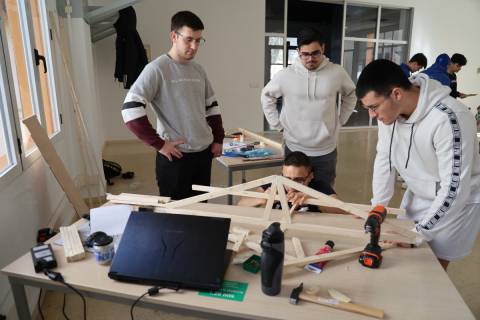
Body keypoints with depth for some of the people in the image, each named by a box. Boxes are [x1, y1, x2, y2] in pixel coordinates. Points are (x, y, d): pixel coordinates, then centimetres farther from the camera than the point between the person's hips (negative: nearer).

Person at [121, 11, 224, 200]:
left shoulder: (198, 70, 9)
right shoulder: (157, 68, -11)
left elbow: (212, 106, 19)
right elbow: (130, 109, -18)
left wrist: (218, 139, 11)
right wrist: (159, 144, -17)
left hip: (204, 153, 6)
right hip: (176, 156, -6)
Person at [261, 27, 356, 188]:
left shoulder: (337, 73, -5)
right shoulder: (284, 75, -9)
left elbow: (351, 95, 13)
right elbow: (267, 97, 8)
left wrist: (340, 121, 7)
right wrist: (278, 125, 3)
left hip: (326, 151, 1)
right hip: (294, 149, 0)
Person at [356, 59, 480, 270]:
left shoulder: (448, 119, -34)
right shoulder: (388, 108, -15)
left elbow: (455, 188, -29)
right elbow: (384, 160, -5)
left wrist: (420, 232, -24)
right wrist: (376, 208, -5)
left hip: (457, 200, -5)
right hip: (417, 195, 6)